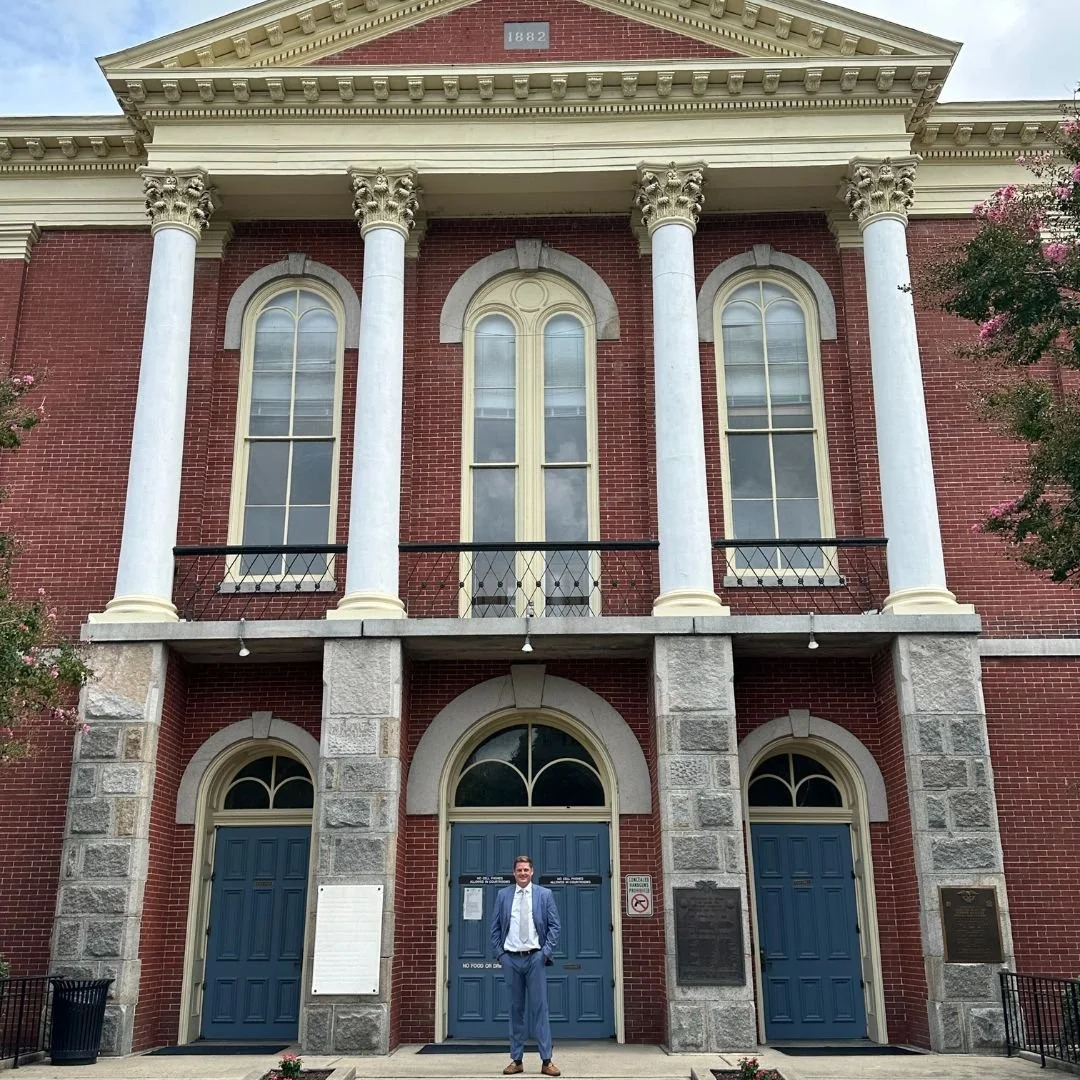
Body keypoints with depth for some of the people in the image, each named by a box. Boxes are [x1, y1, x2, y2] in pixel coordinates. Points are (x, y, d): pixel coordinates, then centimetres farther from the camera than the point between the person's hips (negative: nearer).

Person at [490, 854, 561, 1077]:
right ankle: (516, 1060, 13)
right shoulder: (503, 895, 6)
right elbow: (495, 927, 9)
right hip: (510, 958, 2)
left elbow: (554, 926, 3)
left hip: (535, 957, -1)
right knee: (515, 1009, 7)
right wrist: (499, 953, 1)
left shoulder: (545, 894, 3)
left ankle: (546, 1060, 1)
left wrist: (547, 952, -6)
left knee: (539, 1008, -2)